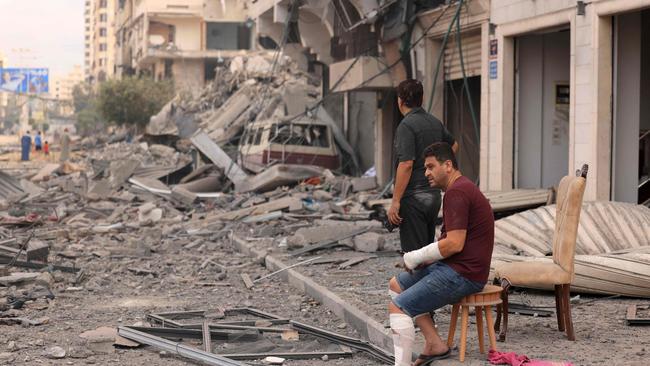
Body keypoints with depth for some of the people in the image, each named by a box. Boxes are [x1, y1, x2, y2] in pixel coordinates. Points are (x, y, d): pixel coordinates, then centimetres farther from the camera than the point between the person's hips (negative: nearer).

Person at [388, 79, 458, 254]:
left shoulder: (406, 125, -14)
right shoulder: (435, 122, 11)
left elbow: (406, 164, -22)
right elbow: (453, 145, 30)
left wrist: (395, 201, -21)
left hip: (414, 196, -8)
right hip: (434, 194, 8)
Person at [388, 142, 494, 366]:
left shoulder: (456, 192, -17)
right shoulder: (463, 188, 17)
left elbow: (455, 244, -24)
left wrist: (416, 257, -12)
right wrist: (425, 259, 7)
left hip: (463, 274, -11)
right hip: (455, 267, 11)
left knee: (397, 306, -15)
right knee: (396, 284, 18)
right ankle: (434, 344, 14)